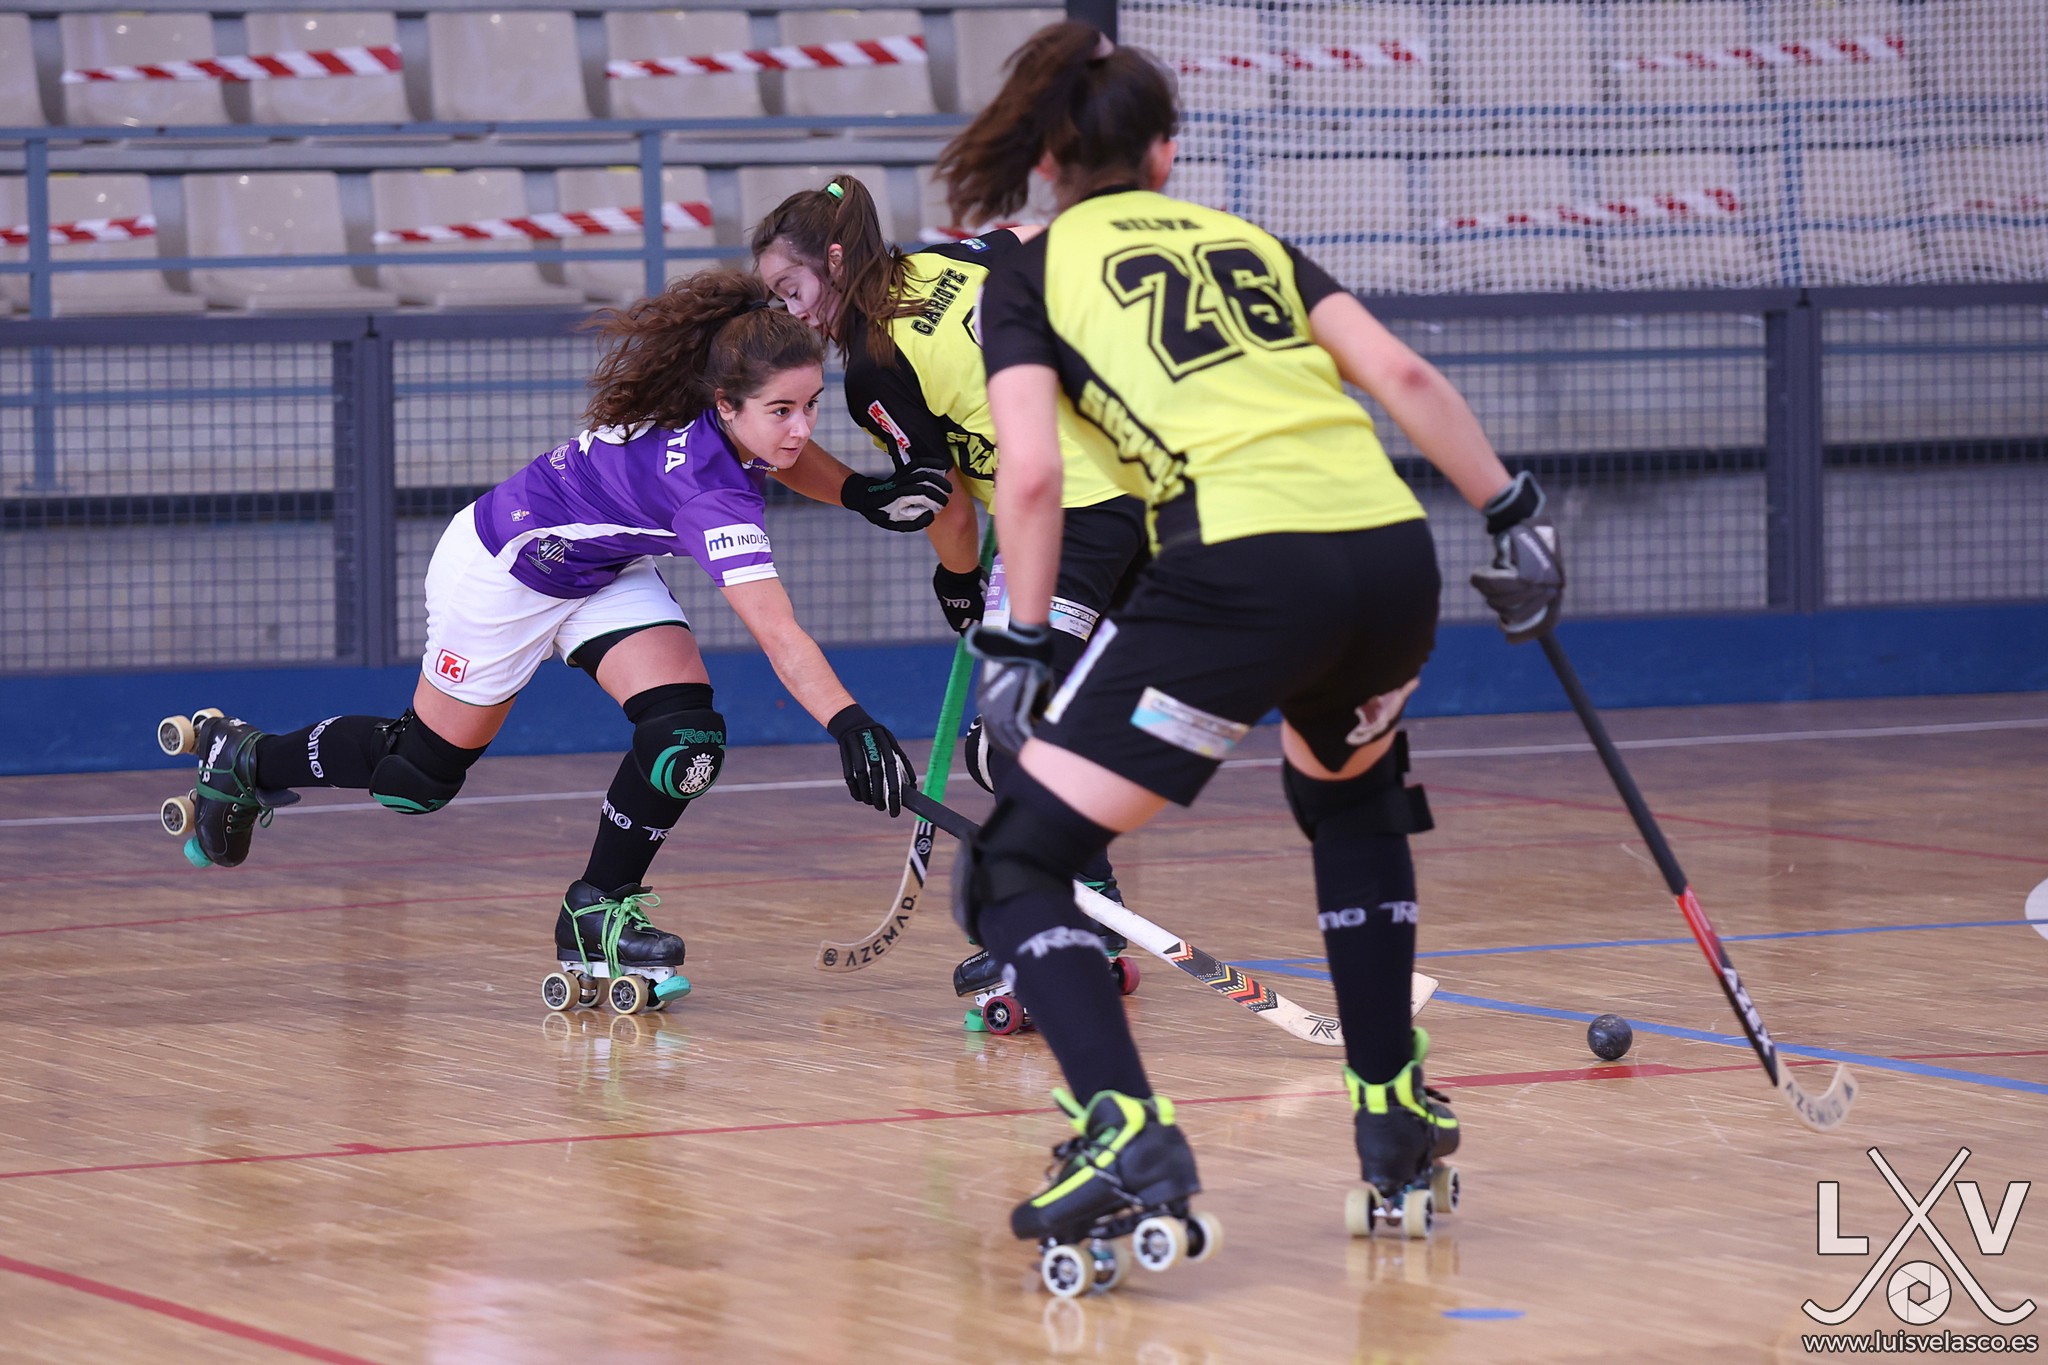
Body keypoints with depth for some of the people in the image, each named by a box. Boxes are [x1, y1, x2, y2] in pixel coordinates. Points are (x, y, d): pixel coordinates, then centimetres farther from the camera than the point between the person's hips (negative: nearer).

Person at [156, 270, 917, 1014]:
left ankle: (597, 911, 4)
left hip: (600, 570, 8)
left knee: (685, 731, -14)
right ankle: (245, 760, 37)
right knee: (421, 774, 12)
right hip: (501, 568, -8)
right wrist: (851, 725, -57)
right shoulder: (710, 491, -40)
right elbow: (778, 637, -49)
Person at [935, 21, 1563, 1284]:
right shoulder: (1246, 241, 24)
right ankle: (1394, 1109, 32)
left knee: (1016, 869, 2)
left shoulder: (1032, 276, 12)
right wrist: (1511, 512, 20)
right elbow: (1405, 377, 14)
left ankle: (1126, 1133, -21)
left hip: (1242, 573, -5)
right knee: (1351, 798, 38)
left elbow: (1033, 475, -2)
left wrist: (1019, 642, 7)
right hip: (1394, 555, 5)